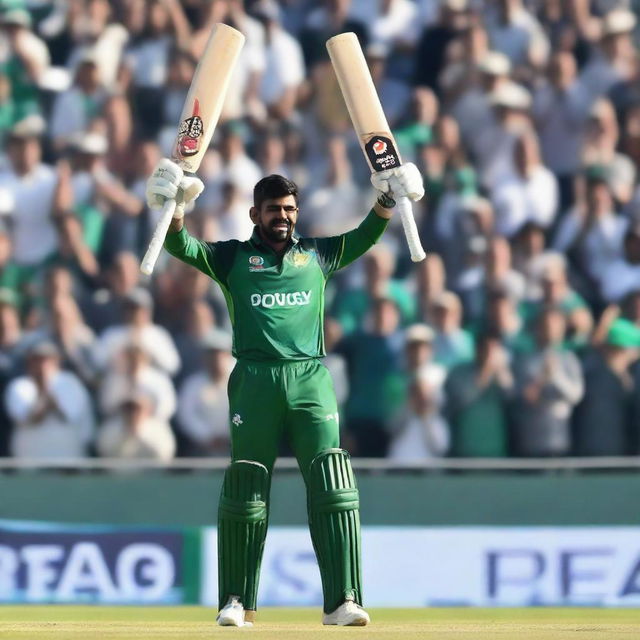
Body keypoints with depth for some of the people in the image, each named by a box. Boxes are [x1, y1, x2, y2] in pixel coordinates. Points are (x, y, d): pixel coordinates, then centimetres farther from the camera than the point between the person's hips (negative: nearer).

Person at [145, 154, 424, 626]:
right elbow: (183, 248, 0)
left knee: (332, 487, -9)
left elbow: (364, 238, 18)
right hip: (254, 382, -1)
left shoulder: (317, 254, 20)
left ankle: (342, 602, -12)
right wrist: (176, 213, -17)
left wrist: (386, 203, 3)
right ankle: (237, 602, 8)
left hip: (310, 380, 1)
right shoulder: (233, 257, 12)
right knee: (244, 490, 0)